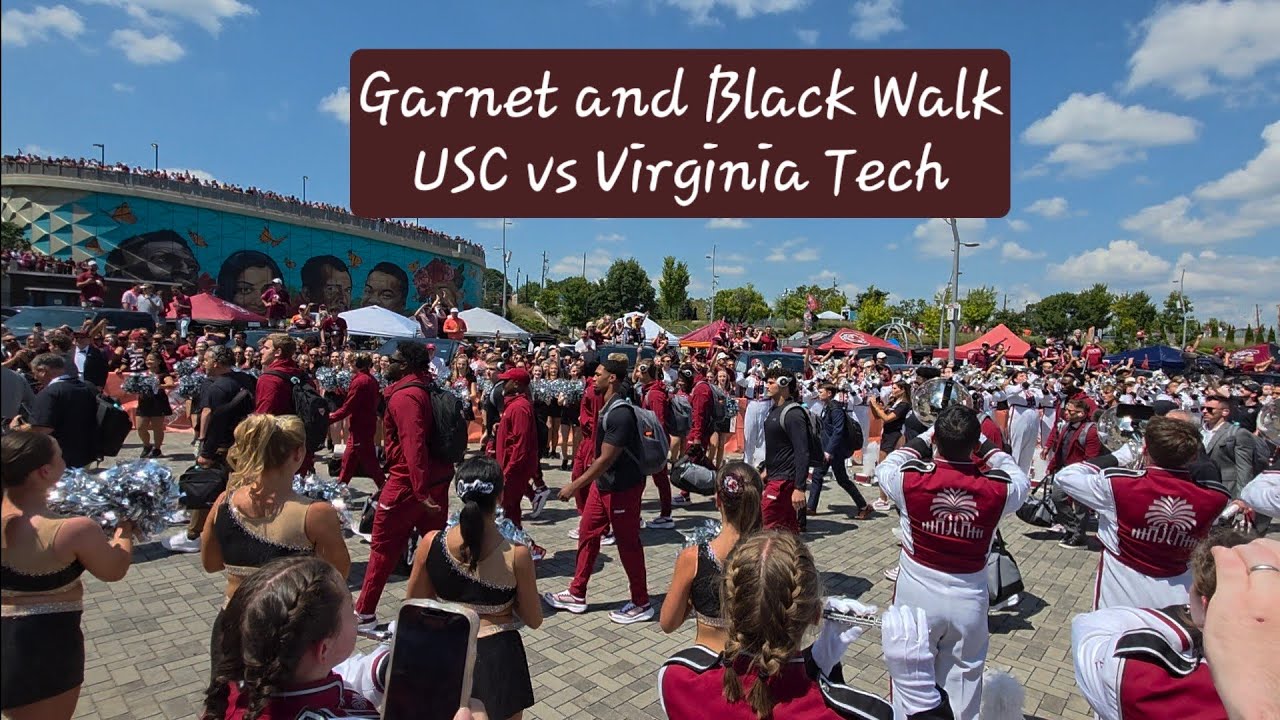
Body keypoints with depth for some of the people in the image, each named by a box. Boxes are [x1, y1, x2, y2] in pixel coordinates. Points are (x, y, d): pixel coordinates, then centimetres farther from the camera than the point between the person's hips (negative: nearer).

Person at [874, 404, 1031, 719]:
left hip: (917, 594, -1)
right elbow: (1020, 479, 9)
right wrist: (986, 445, 11)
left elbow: (885, 468, 4)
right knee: (964, 677, 20)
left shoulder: (911, 480, -20)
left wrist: (922, 439, 9)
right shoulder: (998, 490, -15)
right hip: (968, 599, 1)